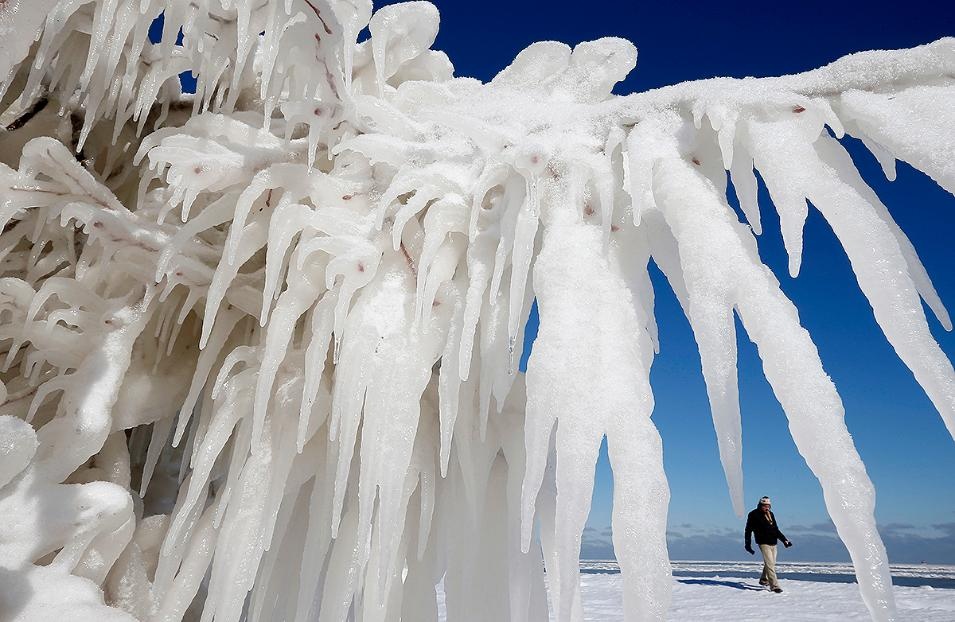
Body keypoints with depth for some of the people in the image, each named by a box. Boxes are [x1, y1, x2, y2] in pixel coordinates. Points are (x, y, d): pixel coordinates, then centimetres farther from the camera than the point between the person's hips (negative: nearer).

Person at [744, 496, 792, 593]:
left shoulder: (771, 514, 14)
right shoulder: (753, 515, -5)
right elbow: (748, 530, -1)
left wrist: (784, 540, 18)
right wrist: (748, 545, -5)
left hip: (773, 543, 7)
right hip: (764, 543, -6)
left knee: (770, 563, 13)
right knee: (769, 564, -13)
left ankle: (764, 580, 32)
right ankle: (774, 586, -11)